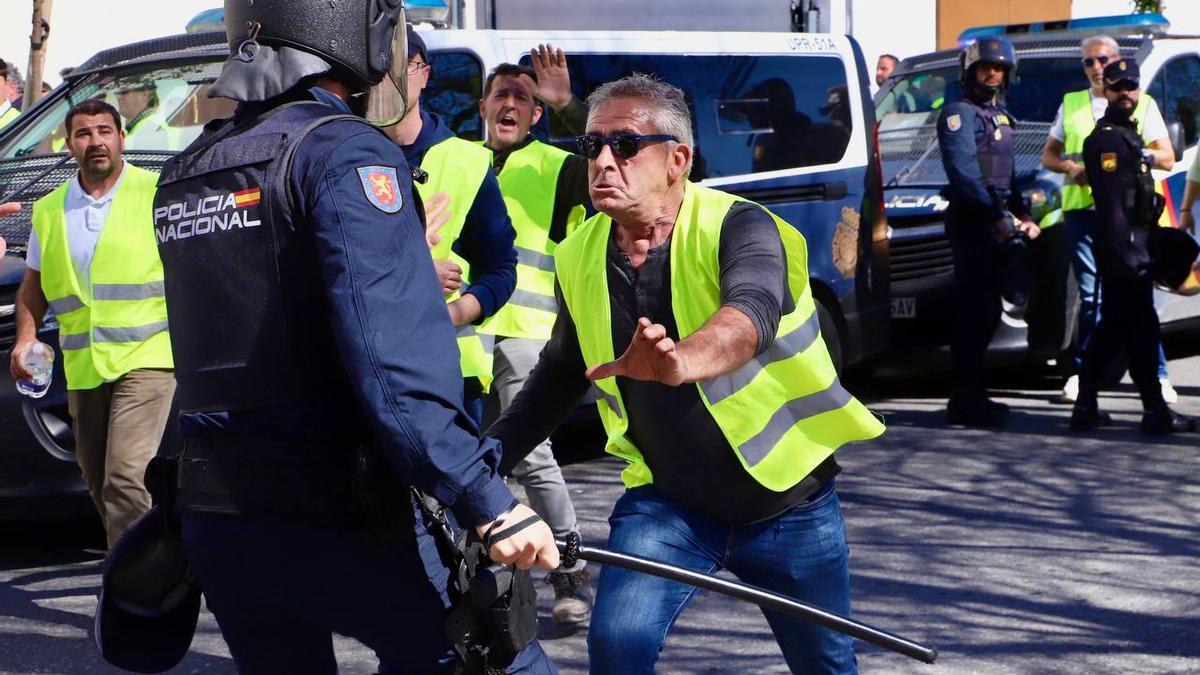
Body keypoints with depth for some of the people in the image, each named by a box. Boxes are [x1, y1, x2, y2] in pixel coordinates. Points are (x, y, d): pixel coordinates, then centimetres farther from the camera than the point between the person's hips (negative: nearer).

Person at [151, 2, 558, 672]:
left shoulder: (186, 173, 13)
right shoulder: (345, 152, -12)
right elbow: (393, 357, -24)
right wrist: (489, 504, -26)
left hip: (214, 519, 8)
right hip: (337, 518, -7)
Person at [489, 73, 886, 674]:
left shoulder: (737, 227, -20)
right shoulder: (580, 260, -3)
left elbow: (751, 313, -42)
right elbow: (560, 376, 13)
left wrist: (683, 361, -64)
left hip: (787, 499, -3)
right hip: (667, 503, 3)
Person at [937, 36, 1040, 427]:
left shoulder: (998, 115, 21)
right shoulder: (959, 114, -8)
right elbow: (964, 172, -19)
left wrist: (1020, 214, 11)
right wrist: (1000, 216, -22)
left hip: (994, 222, 9)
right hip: (971, 220, -9)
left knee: (986, 310, 12)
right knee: (976, 310, -12)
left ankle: (972, 394, 19)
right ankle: (964, 401, -12)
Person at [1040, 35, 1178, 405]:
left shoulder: (1142, 104, 11)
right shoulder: (1070, 105, 18)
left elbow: (1165, 155, 5)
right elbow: (1048, 154, 18)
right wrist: (1070, 167, -4)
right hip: (1081, 208, 2)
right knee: (1091, 295, 2)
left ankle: (1157, 376, 0)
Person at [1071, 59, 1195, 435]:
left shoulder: (1127, 134, 18)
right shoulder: (1106, 139, -13)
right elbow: (1112, 201, -20)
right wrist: (1126, 253, -24)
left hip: (1132, 242, 10)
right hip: (1122, 245, -10)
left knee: (1111, 328, 11)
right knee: (1141, 329, -7)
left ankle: (1086, 408, 14)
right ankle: (1156, 413, -4)